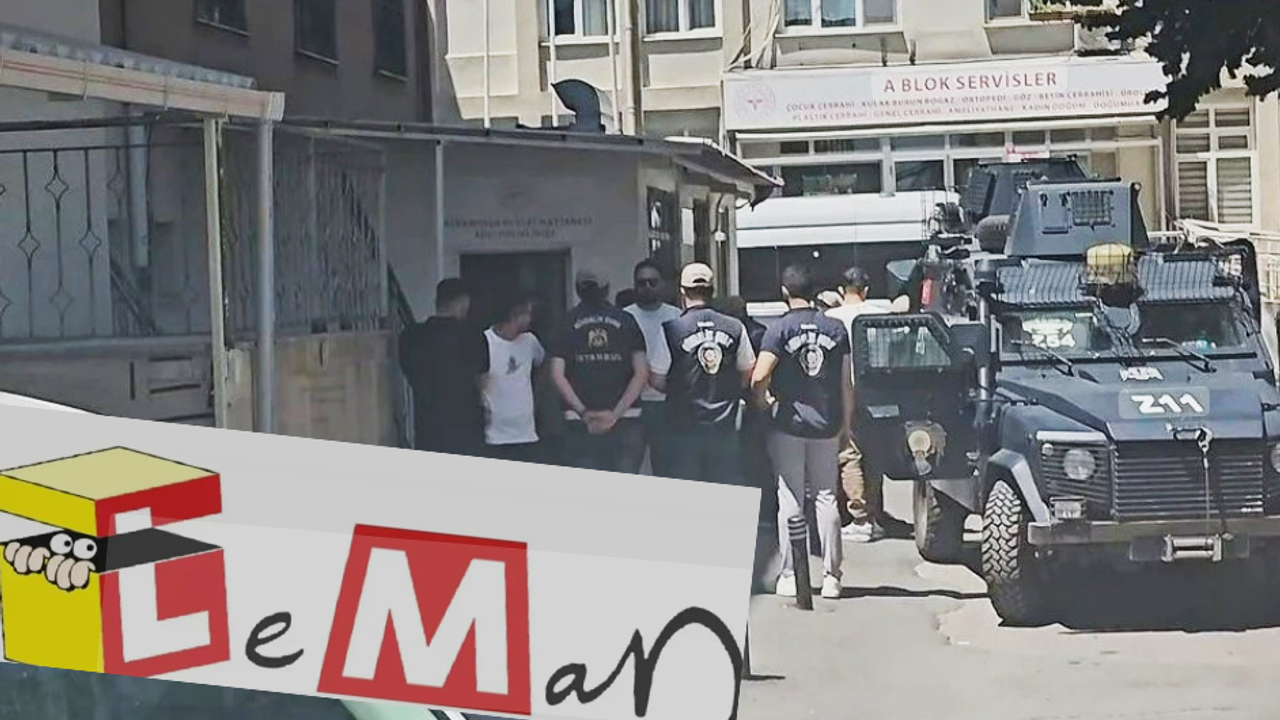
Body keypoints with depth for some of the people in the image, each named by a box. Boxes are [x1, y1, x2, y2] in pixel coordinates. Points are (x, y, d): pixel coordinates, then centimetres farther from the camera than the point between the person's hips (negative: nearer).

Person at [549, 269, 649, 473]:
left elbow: (557, 376, -4)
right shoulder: (626, 321, 5)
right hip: (626, 423, 0)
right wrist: (616, 413, -6)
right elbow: (642, 374, -3)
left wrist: (583, 411, -7)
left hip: (580, 424, 0)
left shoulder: (568, 323, 5)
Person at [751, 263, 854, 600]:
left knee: (790, 499, 2)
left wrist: (762, 399, 3)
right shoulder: (836, 329, 2)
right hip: (826, 423, 3)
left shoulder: (781, 329, -9)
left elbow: (759, 377, -17)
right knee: (826, 497, 8)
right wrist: (847, 422, 13)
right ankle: (831, 576, 8)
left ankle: (790, 576, 3)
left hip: (788, 423, -3)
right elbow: (846, 383, 4)